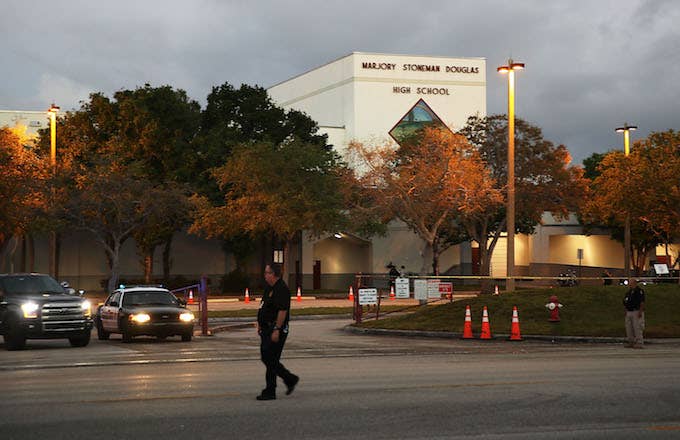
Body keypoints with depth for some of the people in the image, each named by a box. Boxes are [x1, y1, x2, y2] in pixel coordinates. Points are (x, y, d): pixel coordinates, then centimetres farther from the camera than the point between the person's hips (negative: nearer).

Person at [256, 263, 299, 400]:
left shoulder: (281, 289, -17)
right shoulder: (269, 288, 15)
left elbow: (282, 311, -23)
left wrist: (276, 330, -26)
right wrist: (260, 324, 20)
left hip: (276, 329, -10)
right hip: (267, 329, 10)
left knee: (270, 359, -6)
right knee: (266, 358, 13)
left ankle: (270, 392, 1)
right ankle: (290, 379, 24)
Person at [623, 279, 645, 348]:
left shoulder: (639, 291, -10)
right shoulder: (629, 291, 16)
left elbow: (642, 302, -16)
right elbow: (626, 302, 22)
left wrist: (640, 312, -21)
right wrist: (626, 311, 15)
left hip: (637, 312, -8)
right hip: (629, 312, 8)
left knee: (637, 327, -9)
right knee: (629, 327, 6)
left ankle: (639, 343, -7)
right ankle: (631, 342, 12)